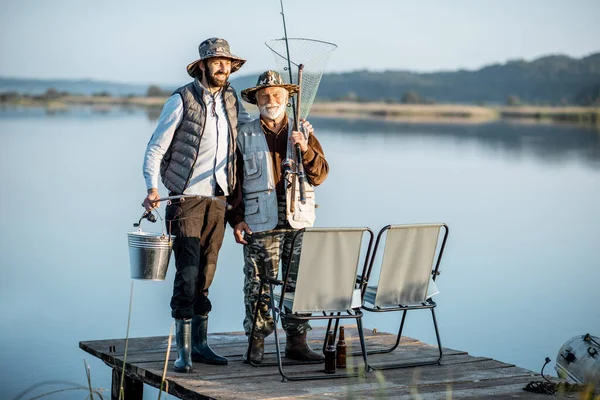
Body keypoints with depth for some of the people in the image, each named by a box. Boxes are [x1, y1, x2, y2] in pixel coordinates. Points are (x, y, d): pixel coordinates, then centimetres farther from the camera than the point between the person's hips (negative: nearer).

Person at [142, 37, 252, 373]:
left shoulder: (232, 100, 9)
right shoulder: (182, 100, -6)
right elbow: (156, 148, -5)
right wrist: (152, 188, -19)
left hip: (218, 198, 5)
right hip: (186, 198, -5)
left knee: (206, 273, 10)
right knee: (187, 273, -8)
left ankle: (200, 344, 18)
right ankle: (183, 350, -3)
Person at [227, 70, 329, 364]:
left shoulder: (303, 132, 11)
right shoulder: (244, 136, 6)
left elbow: (320, 174, 4)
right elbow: (233, 181, 6)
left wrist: (306, 150, -13)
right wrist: (236, 218, -3)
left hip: (299, 221, 2)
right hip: (260, 224, -2)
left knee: (300, 283, 2)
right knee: (258, 285, 0)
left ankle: (297, 342, 11)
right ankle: (256, 343, 8)